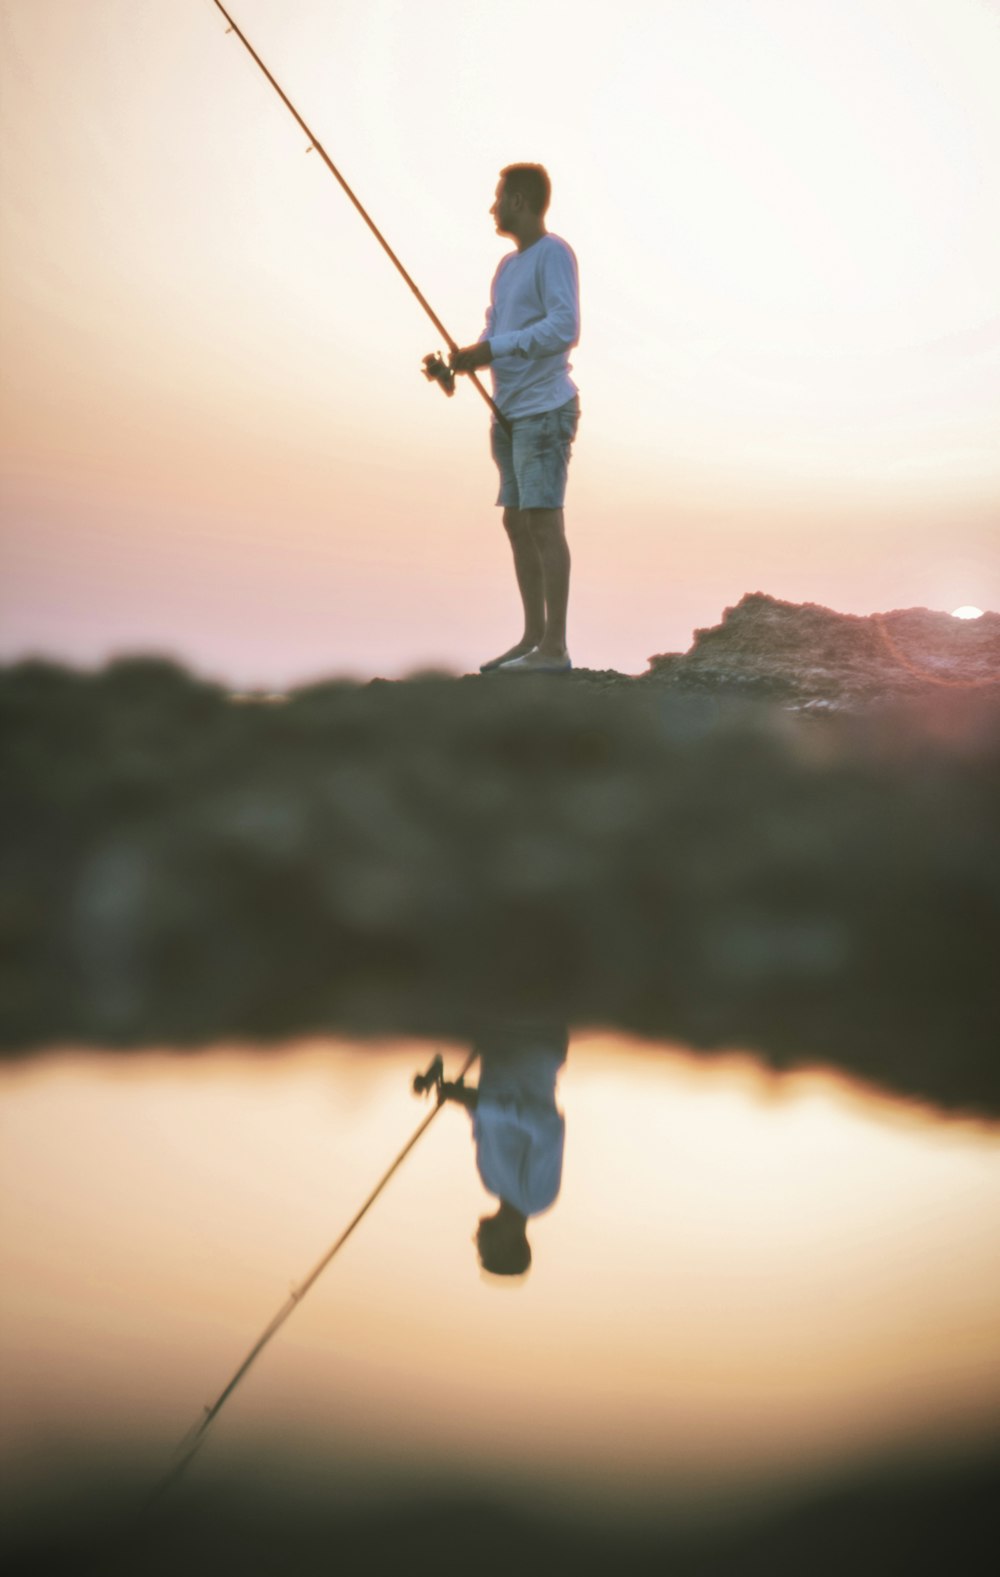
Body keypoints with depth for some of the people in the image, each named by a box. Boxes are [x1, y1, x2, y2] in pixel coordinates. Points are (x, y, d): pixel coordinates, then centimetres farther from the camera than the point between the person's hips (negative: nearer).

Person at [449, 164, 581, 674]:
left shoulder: (554, 254, -8)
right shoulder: (508, 266, 19)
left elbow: (564, 328, -19)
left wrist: (493, 349, -22)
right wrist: (463, 359, 0)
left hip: (544, 411, -9)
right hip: (511, 414, 9)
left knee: (543, 521, -11)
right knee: (518, 523, 8)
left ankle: (555, 646, -11)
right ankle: (533, 638, 14)